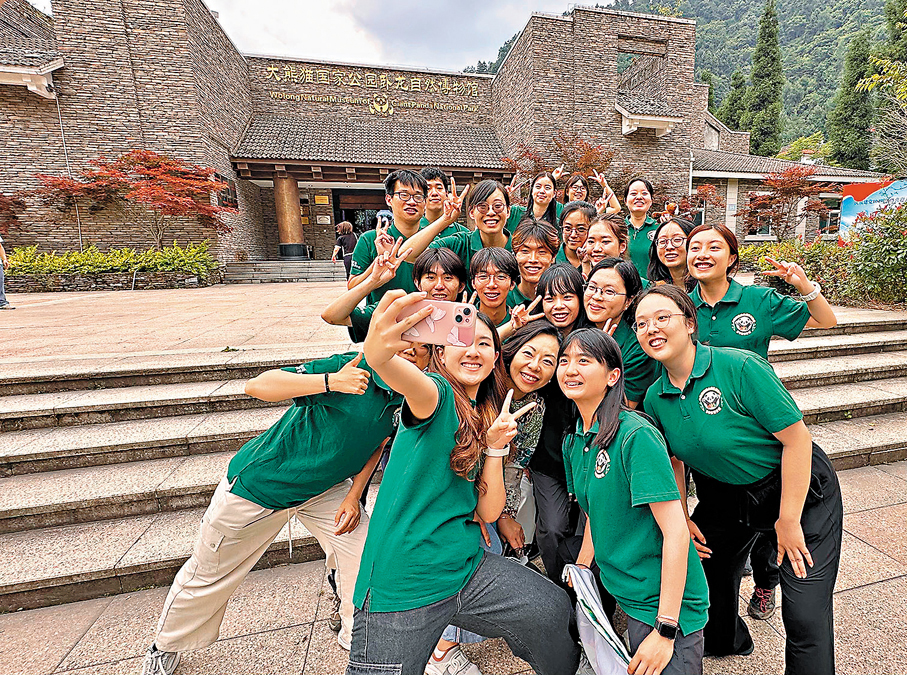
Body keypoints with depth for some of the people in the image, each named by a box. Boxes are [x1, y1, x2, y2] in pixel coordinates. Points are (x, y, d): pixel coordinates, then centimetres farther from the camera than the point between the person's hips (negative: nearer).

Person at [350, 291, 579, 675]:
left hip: (465, 568, 6)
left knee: (554, 610, 8)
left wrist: (496, 445, -11)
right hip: (400, 584, -5)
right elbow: (412, 384, -40)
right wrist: (377, 352, -61)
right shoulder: (436, 395, -12)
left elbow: (488, 512, 2)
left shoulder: (489, 417, 7)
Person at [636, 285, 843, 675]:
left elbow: (797, 438, -22)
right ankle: (725, 641, 51)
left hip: (802, 490, -4)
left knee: (806, 618, -7)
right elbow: (674, 461, 4)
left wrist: (788, 520, -17)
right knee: (704, 572, 18)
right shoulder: (655, 399, -10)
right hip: (725, 497, 5)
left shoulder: (740, 366, -27)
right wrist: (681, 518, 2)